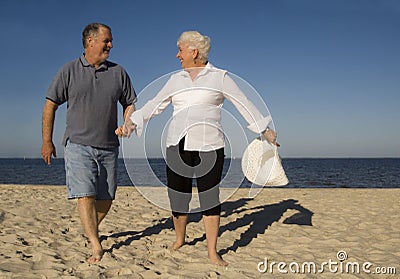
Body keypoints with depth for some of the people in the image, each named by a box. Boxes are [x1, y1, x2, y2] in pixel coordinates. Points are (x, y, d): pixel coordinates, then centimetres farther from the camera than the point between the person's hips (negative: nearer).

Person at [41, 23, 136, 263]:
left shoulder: (119, 73, 7)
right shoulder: (69, 71, 1)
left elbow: (130, 103, 16)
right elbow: (50, 106, 3)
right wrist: (47, 142, -1)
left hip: (108, 147, 3)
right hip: (78, 145, -3)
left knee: (106, 197, 9)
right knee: (85, 195, -11)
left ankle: (93, 229, 35)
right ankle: (96, 246, -7)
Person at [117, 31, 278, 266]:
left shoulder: (219, 77, 5)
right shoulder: (176, 80, 15)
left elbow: (243, 104, 5)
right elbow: (155, 106, 15)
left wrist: (265, 129, 4)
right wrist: (131, 122, 4)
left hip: (209, 147, -3)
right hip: (178, 145, 3)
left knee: (210, 198, -2)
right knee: (178, 198, 5)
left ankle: (213, 252, 9)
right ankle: (180, 239, 30)